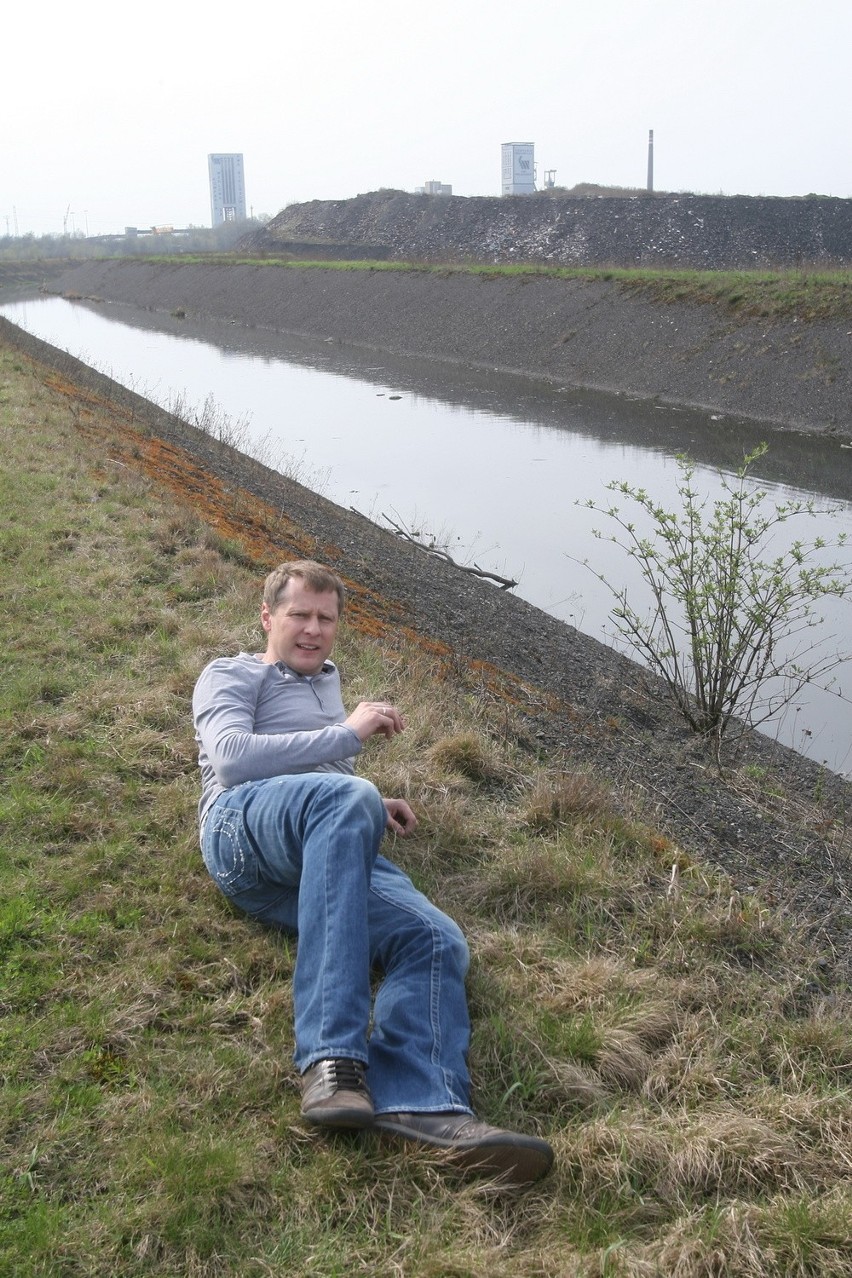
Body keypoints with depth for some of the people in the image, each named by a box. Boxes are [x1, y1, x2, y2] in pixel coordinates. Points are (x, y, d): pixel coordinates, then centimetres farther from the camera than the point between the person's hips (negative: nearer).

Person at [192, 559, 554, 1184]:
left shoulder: (326, 681, 38)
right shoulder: (230, 675, 18)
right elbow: (231, 756, -3)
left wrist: (373, 808, 26)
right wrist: (347, 731, -3)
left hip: (330, 854, 6)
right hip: (245, 822, -6)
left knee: (438, 940, -26)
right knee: (346, 799, -41)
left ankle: (421, 1103, -53)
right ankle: (332, 1059, -49)